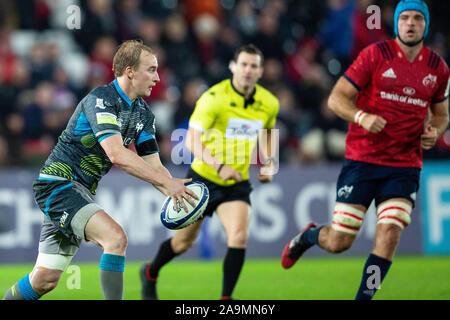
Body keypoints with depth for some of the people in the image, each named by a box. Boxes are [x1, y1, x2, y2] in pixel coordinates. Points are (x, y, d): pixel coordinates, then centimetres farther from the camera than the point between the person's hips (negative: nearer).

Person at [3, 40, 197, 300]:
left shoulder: (143, 114, 9)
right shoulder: (100, 99, -18)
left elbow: (153, 165, 7)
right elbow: (116, 154, -30)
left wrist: (175, 189, -15)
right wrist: (165, 183, -30)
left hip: (83, 191, 9)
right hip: (58, 182, -9)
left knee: (46, 279, 4)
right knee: (116, 237, -26)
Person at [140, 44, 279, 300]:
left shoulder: (269, 103, -3)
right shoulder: (214, 98, -19)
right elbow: (193, 140, -19)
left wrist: (269, 163, 4)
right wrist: (219, 167, -32)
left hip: (237, 183, 3)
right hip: (203, 179, -3)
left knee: (239, 236, -21)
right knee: (184, 242, 12)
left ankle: (226, 298, -10)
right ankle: (150, 274, 41)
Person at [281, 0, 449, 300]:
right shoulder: (375, 54, -5)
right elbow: (336, 98, -5)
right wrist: (362, 117, -24)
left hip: (405, 166, 2)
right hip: (362, 160, -2)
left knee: (390, 235, -16)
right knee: (338, 242, -1)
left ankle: (364, 297, -1)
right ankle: (308, 236, 35)